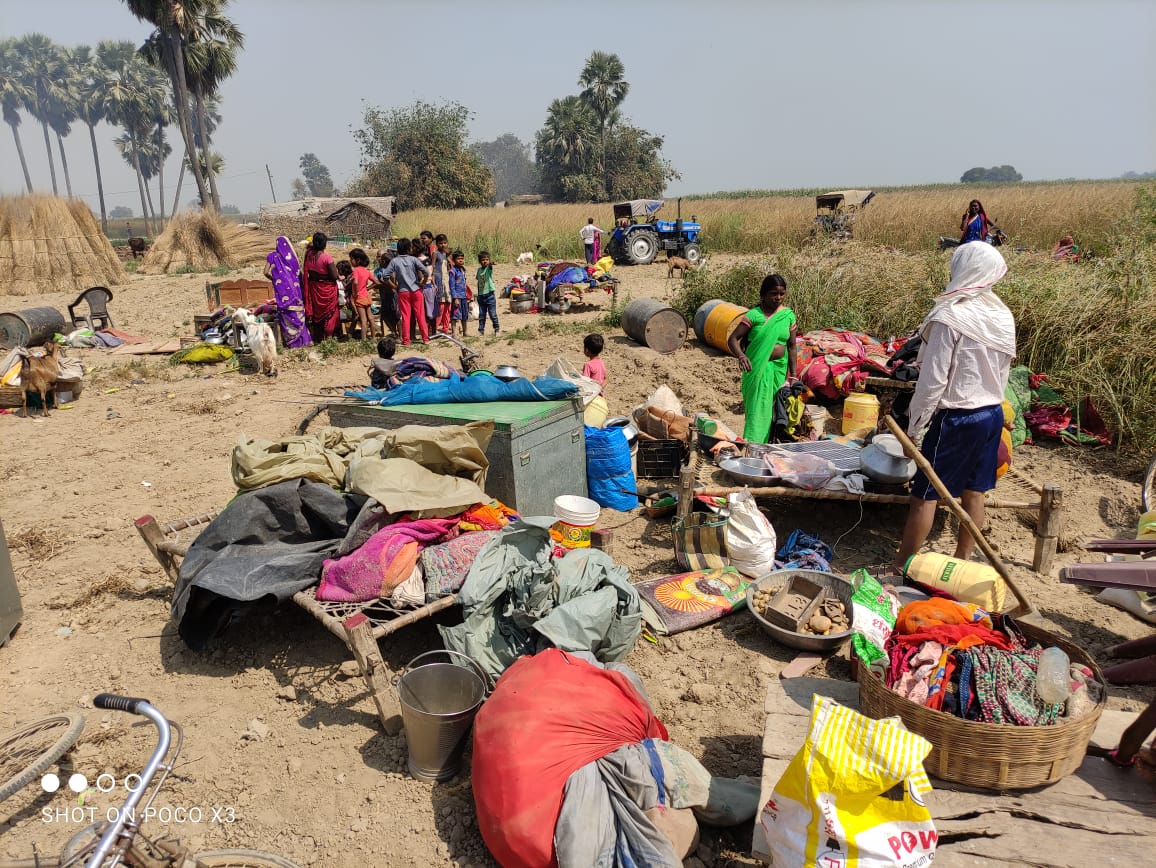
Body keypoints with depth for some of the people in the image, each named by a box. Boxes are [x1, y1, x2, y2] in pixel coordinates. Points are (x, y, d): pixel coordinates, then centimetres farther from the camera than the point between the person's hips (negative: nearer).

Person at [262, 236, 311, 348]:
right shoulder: (292, 255, 4)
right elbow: (299, 272, 3)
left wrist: (274, 279, 15)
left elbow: (266, 272, 0)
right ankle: (302, 339, 9)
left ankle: (291, 341, 6)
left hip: (282, 288, -1)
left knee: (286, 314, 4)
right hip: (294, 287, 1)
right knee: (298, 313, 7)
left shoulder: (273, 256, 1)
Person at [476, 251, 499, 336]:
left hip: (489, 294, -5)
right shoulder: (479, 270, 9)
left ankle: (496, 329, 10)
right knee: (481, 315, 9)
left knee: (493, 314, -2)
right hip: (481, 295, 5)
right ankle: (481, 330, 16)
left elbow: (490, 267, -30)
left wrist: (491, 264, -54)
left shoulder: (489, 268, -5)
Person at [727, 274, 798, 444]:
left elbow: (791, 347, 10)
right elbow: (732, 339, -11)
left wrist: (793, 376, 8)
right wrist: (741, 356, -30)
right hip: (758, 369, -4)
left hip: (779, 368, 5)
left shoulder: (788, 315, 6)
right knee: (758, 408, -8)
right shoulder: (755, 315, -7)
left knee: (776, 409, 10)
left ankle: (769, 446, 21)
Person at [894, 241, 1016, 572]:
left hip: (956, 418, -7)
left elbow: (933, 379, -17)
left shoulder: (950, 317, -18)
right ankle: (962, 561, 27)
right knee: (974, 492, 15)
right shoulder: (1004, 317, 5)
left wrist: (914, 427, -9)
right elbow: (1002, 373, 13)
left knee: (924, 493, 1)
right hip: (993, 414, 8)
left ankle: (903, 566, 9)